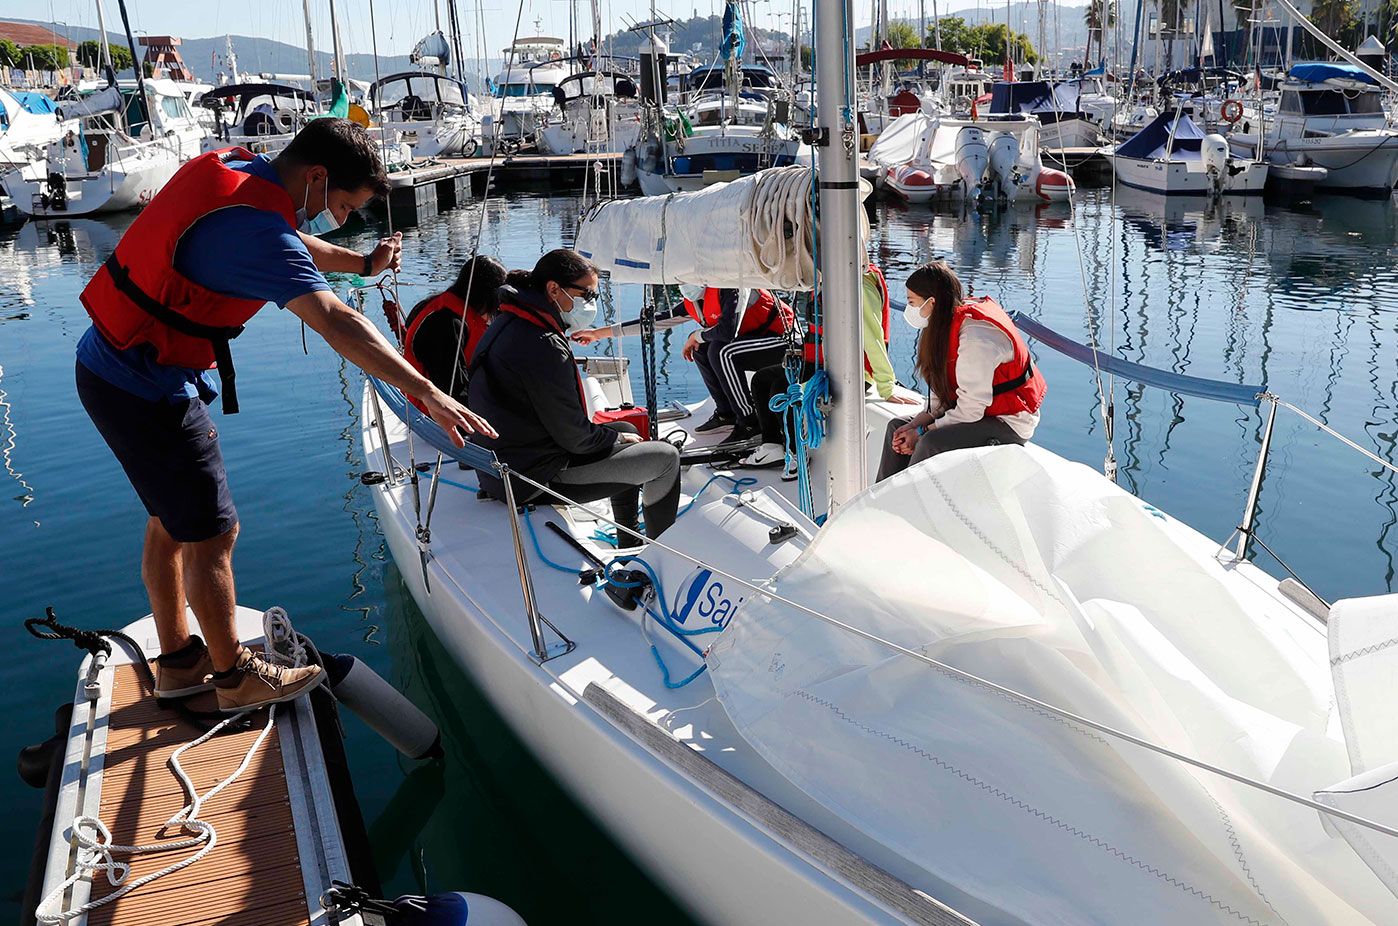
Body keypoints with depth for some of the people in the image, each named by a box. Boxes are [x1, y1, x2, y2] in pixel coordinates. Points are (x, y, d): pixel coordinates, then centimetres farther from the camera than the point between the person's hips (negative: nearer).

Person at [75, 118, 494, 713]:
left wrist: (362, 263, 8)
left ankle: (179, 661, 35)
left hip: (109, 366, 10)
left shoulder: (231, 169, 2)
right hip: (148, 391, -10)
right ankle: (236, 677, 18)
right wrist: (427, 393, -41)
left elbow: (292, 244, 21)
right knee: (211, 534, 2)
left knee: (171, 522, 20)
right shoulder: (254, 227, -28)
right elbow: (336, 323, -38)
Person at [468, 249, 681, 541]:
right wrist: (618, 438, 0)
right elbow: (574, 436, -20)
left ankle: (628, 547, 34)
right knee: (666, 457, -1)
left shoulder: (508, 324, 8)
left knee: (626, 430, 27)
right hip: (536, 477, -10)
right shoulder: (543, 346, -25)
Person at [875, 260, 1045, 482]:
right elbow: (941, 393, 5)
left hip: (1008, 422, -10)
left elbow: (971, 409, -25)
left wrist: (921, 432, -16)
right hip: (975, 411, 10)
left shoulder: (975, 339, -28)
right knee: (897, 427, 4)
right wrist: (915, 424, -9)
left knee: (932, 443, -30)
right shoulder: (945, 325, 0)